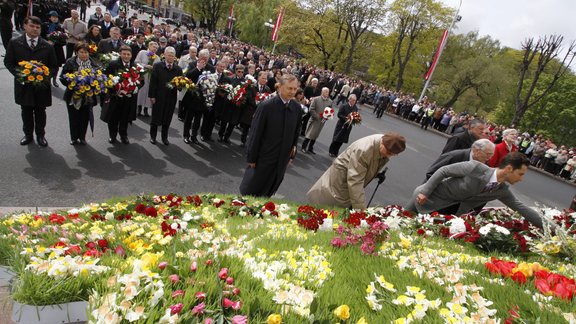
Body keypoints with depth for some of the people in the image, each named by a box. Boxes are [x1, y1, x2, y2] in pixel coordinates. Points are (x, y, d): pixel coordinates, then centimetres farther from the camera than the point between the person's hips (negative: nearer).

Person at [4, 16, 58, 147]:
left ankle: (40, 135, 28)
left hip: (41, 85, -1)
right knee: (26, 111, 15)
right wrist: (18, 73, -15)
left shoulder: (47, 46, -3)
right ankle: (28, 134, 31)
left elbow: (54, 66, 1)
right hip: (23, 84, 1)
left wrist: (46, 75, -17)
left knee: (40, 112, 12)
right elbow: (8, 62, 2)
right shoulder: (14, 43, -2)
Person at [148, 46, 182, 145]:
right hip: (159, 97, -1)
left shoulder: (178, 69, 3)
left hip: (171, 98, 2)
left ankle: (165, 137, 24)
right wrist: (152, 96, -8)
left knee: (167, 119, 10)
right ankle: (153, 136, 26)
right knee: (156, 117, 9)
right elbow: (153, 82, -4)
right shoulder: (157, 66, -2)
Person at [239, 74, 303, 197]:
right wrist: (252, 158, -10)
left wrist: (292, 154, 9)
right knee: (250, 191, 13)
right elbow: (255, 134, -13)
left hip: (282, 160, 4)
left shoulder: (297, 108, -2)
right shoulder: (266, 106, -17)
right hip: (264, 158, -4)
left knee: (267, 193, 21)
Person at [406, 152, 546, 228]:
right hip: (428, 195, -6)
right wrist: (425, 192, -21)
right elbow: (443, 170, -20)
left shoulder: (503, 191, -6)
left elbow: (521, 208, 4)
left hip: (446, 206, 6)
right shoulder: (476, 167, -26)